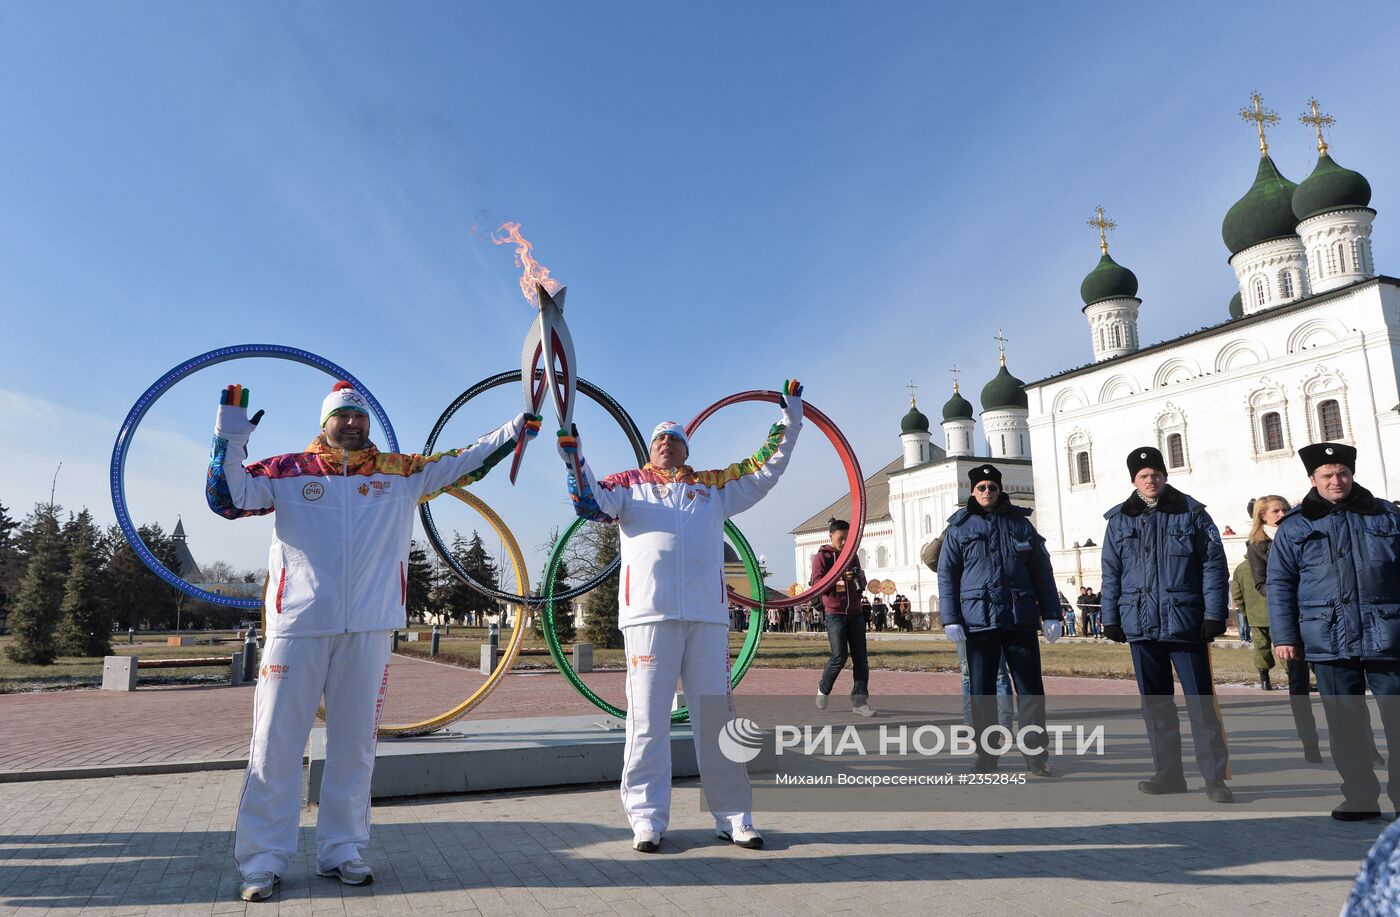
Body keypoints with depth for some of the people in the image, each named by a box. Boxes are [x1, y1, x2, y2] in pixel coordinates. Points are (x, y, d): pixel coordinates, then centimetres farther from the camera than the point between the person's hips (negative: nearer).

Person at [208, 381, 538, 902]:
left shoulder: (401, 471, 10)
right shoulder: (288, 470, 8)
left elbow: (463, 464, 10)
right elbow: (229, 499, 3)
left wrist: (515, 430, 4)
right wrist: (229, 440, -8)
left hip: (368, 629, 2)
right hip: (297, 625, -1)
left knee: (354, 745, 8)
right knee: (276, 745, 2)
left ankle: (341, 852, 21)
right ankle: (264, 860, 14)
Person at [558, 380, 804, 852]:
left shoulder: (714, 486, 20)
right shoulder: (628, 483, 15)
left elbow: (766, 467, 22)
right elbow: (590, 502, 0)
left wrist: (790, 418, 20)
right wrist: (571, 451, -10)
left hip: (707, 618, 2)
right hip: (648, 615, -2)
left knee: (717, 716, 4)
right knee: (648, 719, -2)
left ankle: (733, 817, 13)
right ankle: (646, 818, 7)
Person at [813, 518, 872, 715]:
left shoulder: (852, 555, 16)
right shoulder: (822, 556, -2)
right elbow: (816, 584, -11)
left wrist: (861, 579, 1)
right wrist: (838, 579, -25)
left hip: (855, 613, 6)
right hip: (835, 614, -6)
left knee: (860, 657, -1)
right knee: (840, 656, -11)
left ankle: (859, 699, 4)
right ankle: (823, 689, 13)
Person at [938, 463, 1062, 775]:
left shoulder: (1020, 524, 9)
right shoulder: (959, 528, 5)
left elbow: (1042, 572, 10)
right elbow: (947, 575, 2)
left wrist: (1051, 615, 5)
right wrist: (951, 619, -6)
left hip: (1021, 620, 1)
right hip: (978, 620, -1)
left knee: (1031, 689, 3)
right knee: (981, 691, 6)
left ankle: (1037, 755, 14)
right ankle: (986, 756, 16)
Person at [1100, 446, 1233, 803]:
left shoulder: (1192, 514, 1)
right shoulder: (1119, 520, 8)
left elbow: (1213, 566, -1)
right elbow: (1111, 573, 10)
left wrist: (1214, 613, -7)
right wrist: (1111, 618, 7)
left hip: (1185, 623, -3)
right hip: (1141, 625, 3)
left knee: (1200, 701, -1)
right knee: (1155, 703, 10)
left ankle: (1215, 777, 8)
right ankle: (1168, 773, 20)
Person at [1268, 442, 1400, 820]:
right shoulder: (1295, 526, 5)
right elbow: (1280, 584, 5)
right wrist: (1284, 636, 0)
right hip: (1329, 641, 0)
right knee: (1345, 720, 6)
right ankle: (1360, 795, 16)